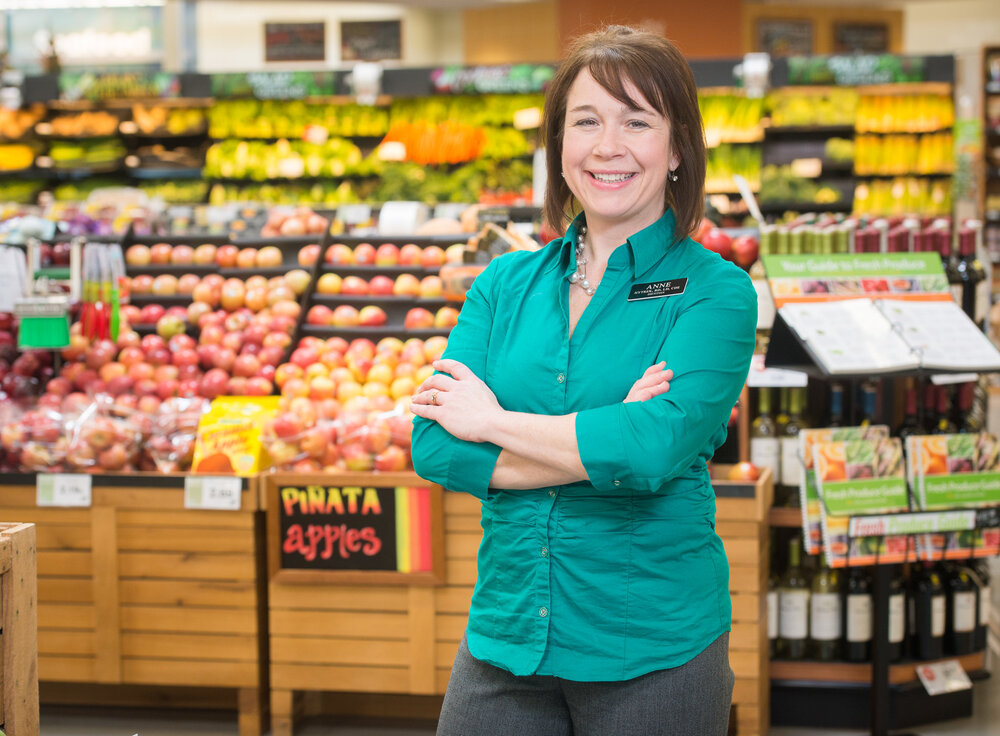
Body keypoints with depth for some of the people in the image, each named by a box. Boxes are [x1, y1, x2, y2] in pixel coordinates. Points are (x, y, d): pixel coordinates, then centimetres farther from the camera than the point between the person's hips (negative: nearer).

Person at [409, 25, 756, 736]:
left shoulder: (714, 291, -7)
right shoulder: (506, 283, 5)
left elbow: (654, 449, -23)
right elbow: (434, 447, -6)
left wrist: (492, 419, -11)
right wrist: (599, 442, -17)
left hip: (654, 651, -3)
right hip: (506, 636, 4)